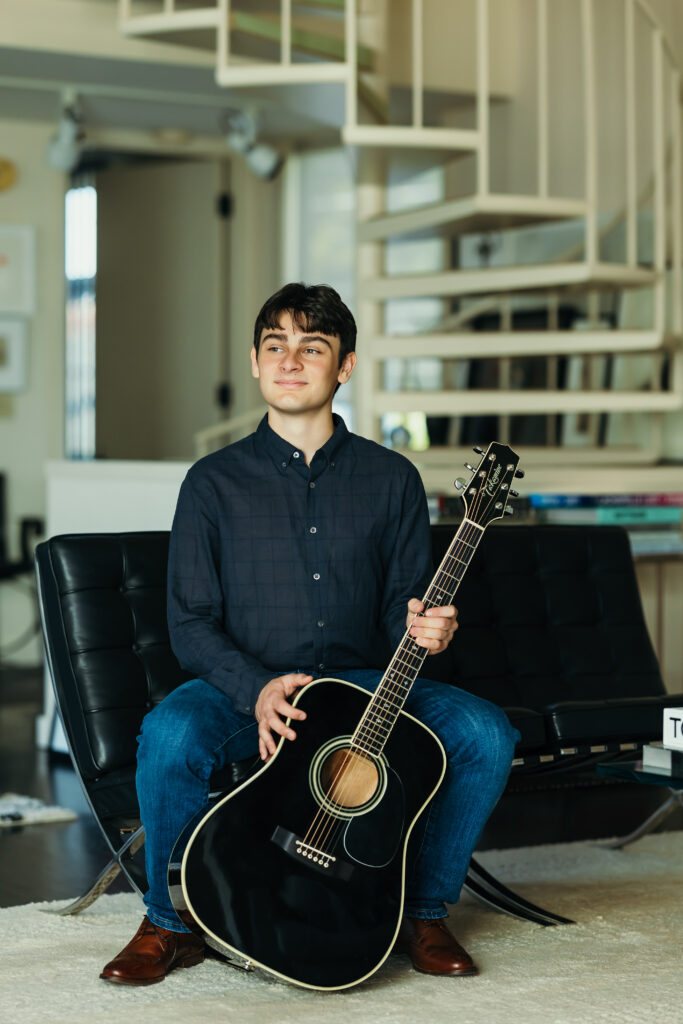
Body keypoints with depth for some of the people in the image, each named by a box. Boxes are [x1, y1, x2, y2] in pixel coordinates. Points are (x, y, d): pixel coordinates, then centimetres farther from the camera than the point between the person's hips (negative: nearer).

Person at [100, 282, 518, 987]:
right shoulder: (214, 482, 2)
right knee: (171, 734, -34)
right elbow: (190, 624, -2)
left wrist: (423, 629, -17)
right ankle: (172, 924, -9)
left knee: (485, 735, -23)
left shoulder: (391, 479, 6)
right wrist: (257, 689, -21)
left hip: (365, 684, 2)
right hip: (242, 687, -2)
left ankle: (422, 914, -1)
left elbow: (402, 607, 9)